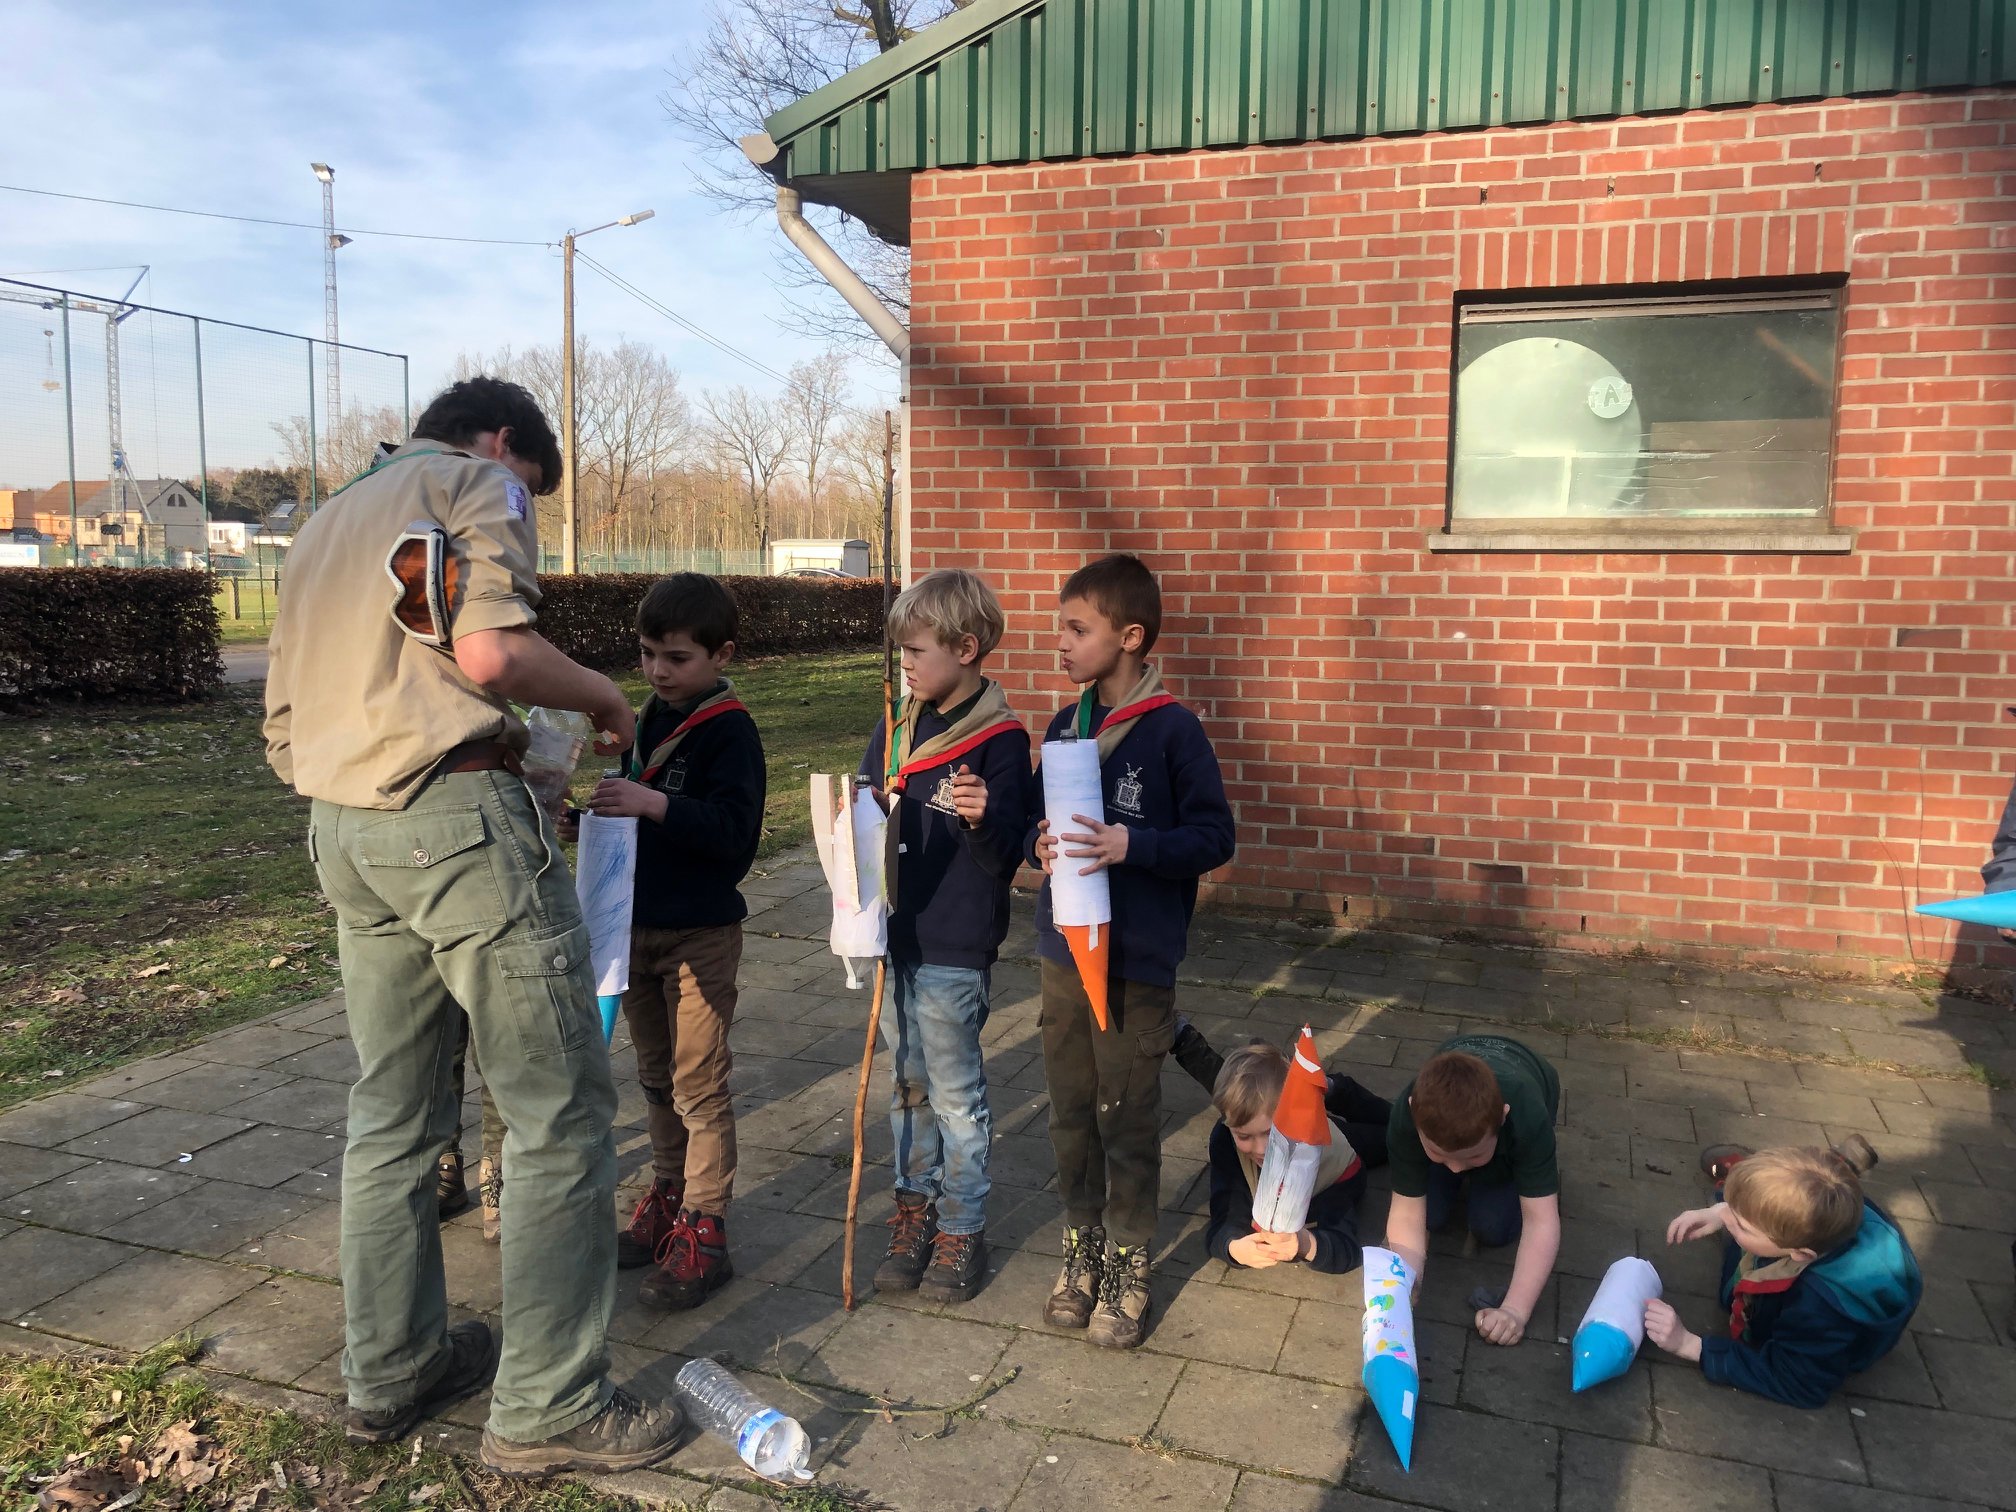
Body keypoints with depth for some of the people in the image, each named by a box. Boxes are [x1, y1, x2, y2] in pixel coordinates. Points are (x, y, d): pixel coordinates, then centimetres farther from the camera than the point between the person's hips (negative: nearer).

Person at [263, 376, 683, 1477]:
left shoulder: (325, 523, 26)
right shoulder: (477, 487, 2)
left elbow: (284, 725, 23)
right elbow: (490, 648, -17)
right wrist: (601, 694, -1)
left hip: (338, 828, 9)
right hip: (457, 816, -9)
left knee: (390, 1116, 16)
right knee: (561, 1117, -2)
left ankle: (388, 1373, 27)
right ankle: (548, 1408, 3)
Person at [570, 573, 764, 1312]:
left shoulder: (730, 731, -14)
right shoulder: (648, 718, 9)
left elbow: (734, 828, -25)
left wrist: (653, 803, -35)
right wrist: (595, 808, 3)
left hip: (701, 932, -8)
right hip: (641, 924, 8)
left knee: (698, 1086, -2)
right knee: (657, 1077, 18)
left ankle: (704, 1232, 8)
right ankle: (667, 1200, 33)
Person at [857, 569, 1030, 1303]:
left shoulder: (1000, 739, -14)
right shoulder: (898, 726, 7)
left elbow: (1006, 855, -16)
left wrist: (984, 819, -35)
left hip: (953, 947, -7)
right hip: (893, 937, 7)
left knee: (955, 1093, 6)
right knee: (907, 1084, 18)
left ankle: (962, 1229, 21)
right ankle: (915, 1207, 33)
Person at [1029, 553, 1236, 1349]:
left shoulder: (1173, 730, -12)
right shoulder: (1064, 726, 6)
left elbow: (1214, 837, -11)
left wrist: (1131, 845, -25)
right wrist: (1041, 846, -9)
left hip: (1136, 964, -5)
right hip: (1063, 954, 5)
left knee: (1129, 1120, 6)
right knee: (1071, 1113, 14)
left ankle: (1127, 1267, 24)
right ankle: (1082, 1250, 32)